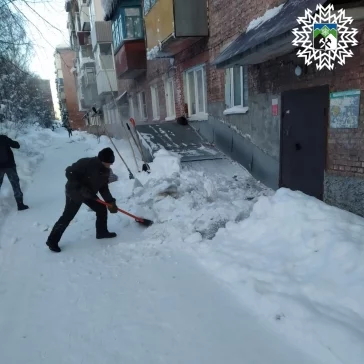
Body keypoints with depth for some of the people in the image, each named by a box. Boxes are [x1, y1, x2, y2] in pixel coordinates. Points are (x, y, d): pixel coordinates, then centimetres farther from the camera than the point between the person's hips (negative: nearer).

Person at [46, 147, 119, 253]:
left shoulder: (105, 170, -5)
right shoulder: (86, 163, -30)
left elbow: (104, 187, 3)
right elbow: (69, 172, -27)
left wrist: (110, 201, -6)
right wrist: (81, 188, -32)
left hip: (89, 194, 8)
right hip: (74, 193, -7)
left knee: (102, 209, 9)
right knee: (67, 217, -5)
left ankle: (102, 232, 28)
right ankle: (52, 241, 9)